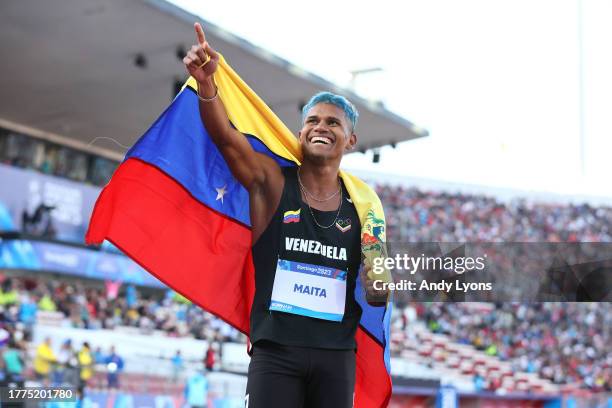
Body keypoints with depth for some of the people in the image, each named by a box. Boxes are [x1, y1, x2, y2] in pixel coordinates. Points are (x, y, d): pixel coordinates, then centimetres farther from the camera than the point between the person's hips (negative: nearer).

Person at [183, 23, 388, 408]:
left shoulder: (361, 207, 8)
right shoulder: (272, 183, 1)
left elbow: (376, 296, 16)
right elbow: (225, 136, -17)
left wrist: (378, 287, -7)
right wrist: (207, 83, -33)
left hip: (336, 354, 3)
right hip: (276, 350, -2)